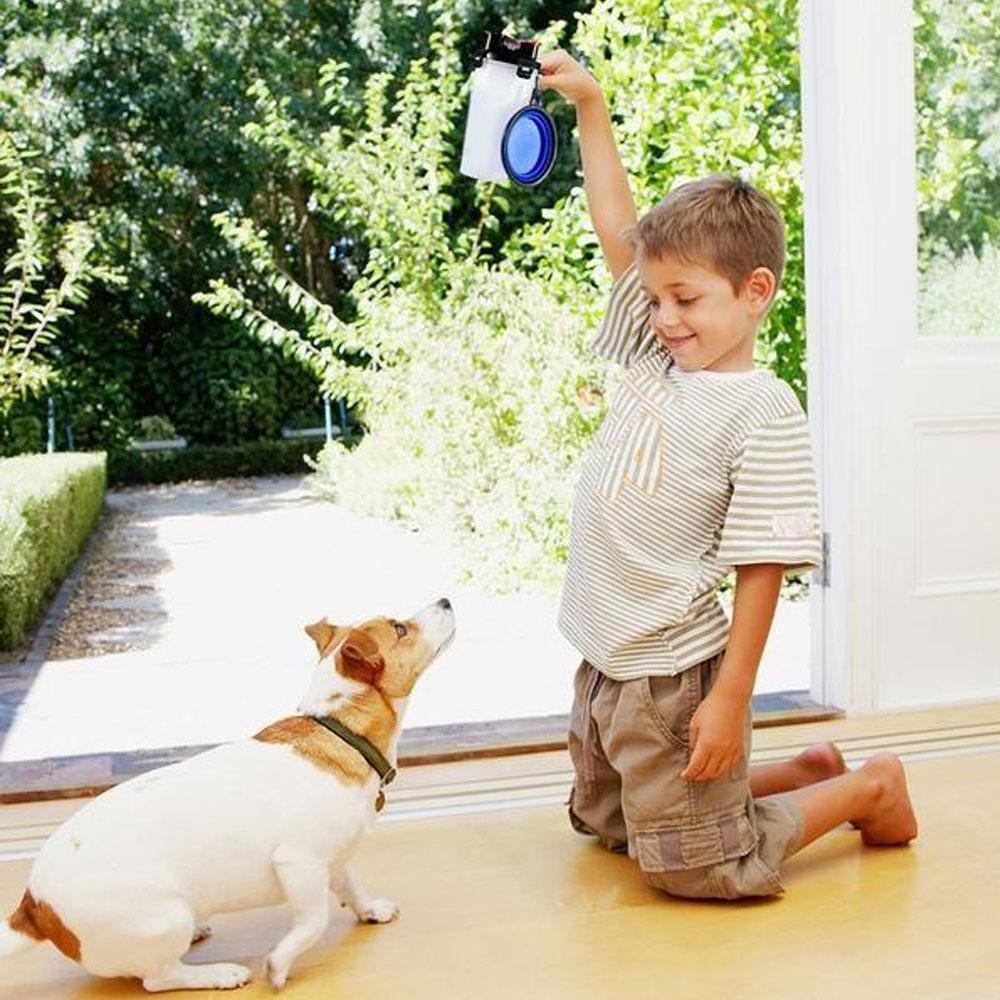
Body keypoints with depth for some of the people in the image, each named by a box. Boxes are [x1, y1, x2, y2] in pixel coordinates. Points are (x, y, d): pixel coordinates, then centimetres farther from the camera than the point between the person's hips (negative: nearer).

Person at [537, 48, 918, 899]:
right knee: (604, 823, 24)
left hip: (672, 678, -8)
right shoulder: (654, 356, 3)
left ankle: (869, 788, 21)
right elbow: (615, 229, 10)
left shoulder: (763, 411, -17)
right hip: (603, 665, 8)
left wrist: (730, 700, -20)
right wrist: (589, 105, 8)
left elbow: (762, 565, -18)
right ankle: (807, 772, 33)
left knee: (700, 870, 2)